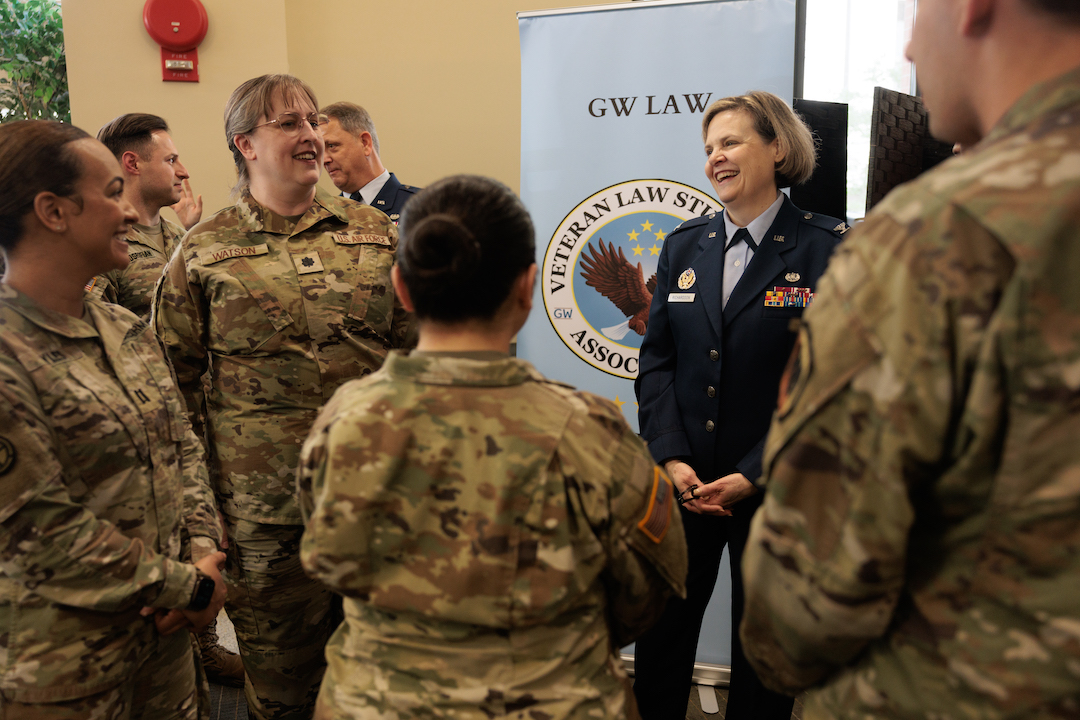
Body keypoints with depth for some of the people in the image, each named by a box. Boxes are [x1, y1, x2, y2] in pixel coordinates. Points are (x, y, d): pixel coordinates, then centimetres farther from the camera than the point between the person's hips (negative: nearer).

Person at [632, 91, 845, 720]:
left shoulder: (826, 247, -6)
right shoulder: (684, 245, 8)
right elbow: (657, 360, 5)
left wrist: (754, 476, -14)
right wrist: (671, 458, -7)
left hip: (774, 489, -3)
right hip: (681, 481, 3)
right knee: (659, 634, 11)